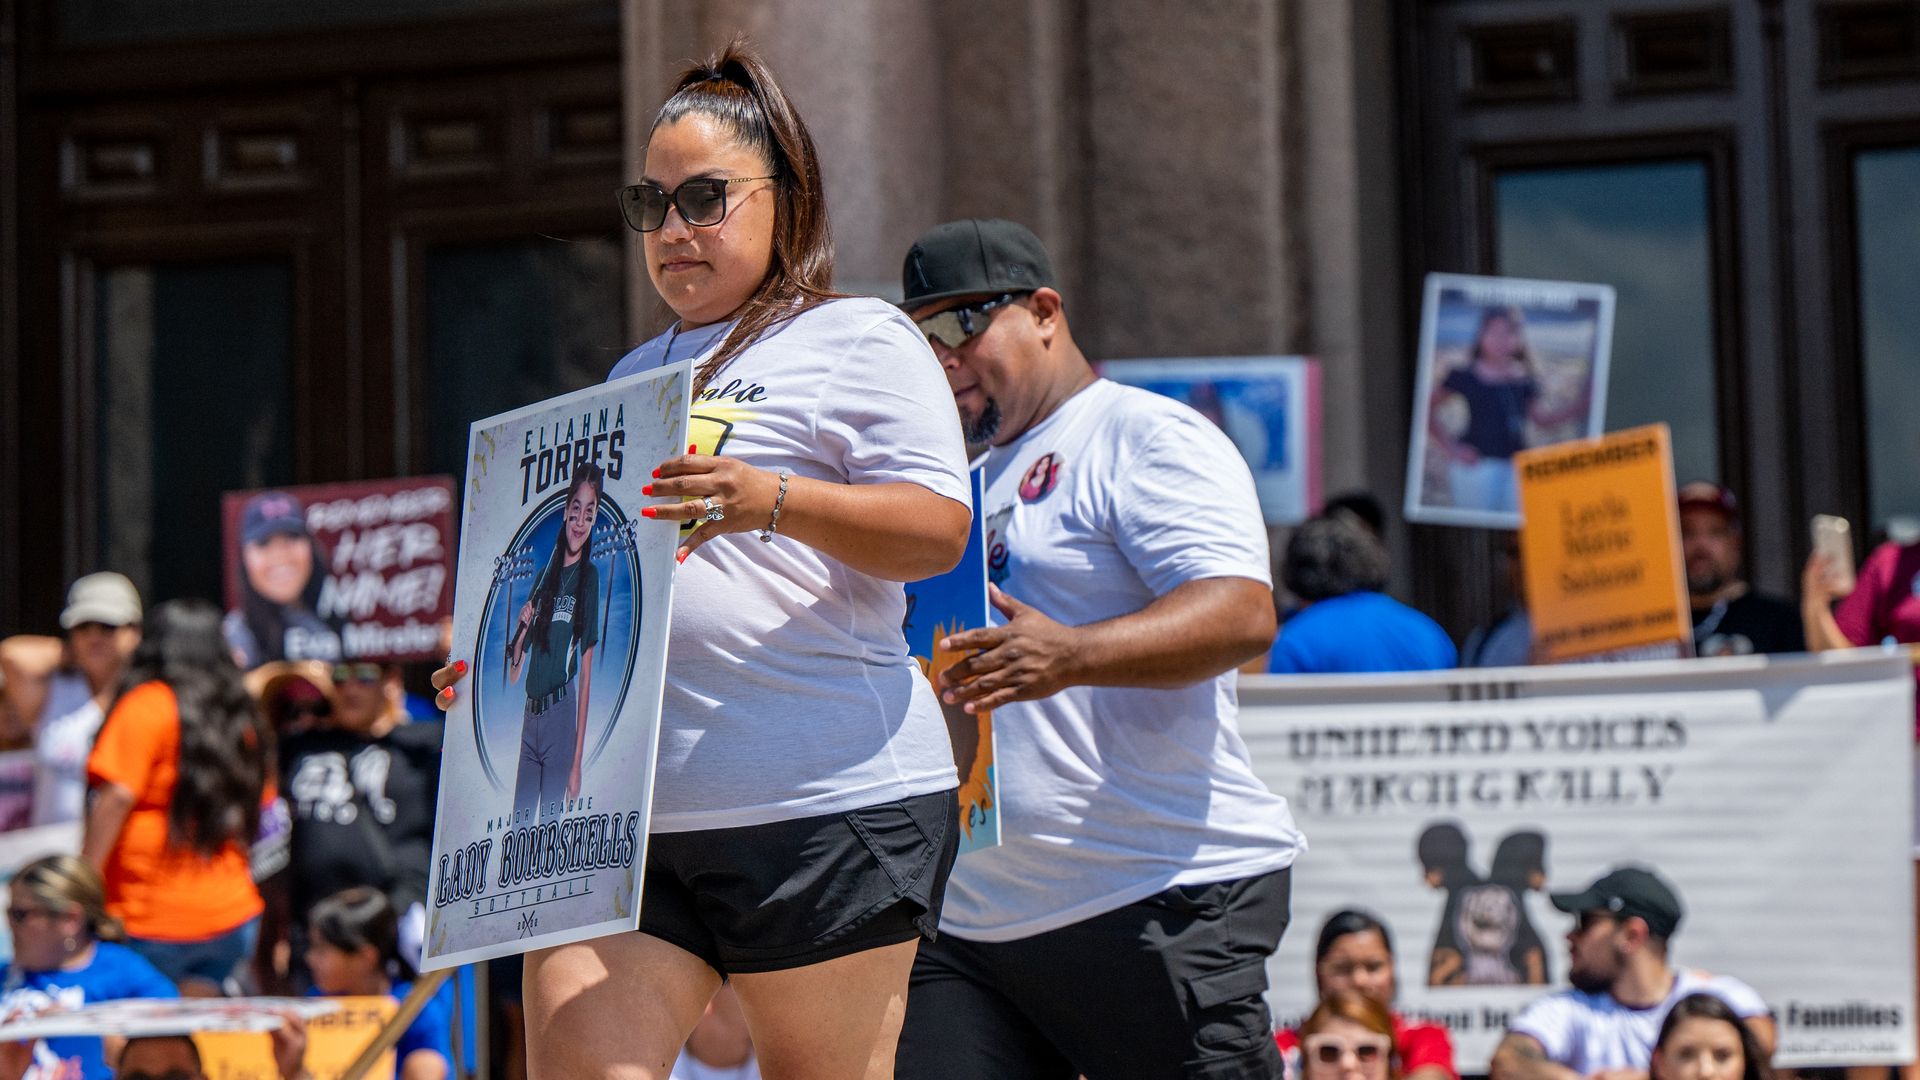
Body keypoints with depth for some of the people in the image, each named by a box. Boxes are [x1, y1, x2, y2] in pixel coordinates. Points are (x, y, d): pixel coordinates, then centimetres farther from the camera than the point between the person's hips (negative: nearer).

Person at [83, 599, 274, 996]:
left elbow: (116, 798, -14)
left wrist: (83, 886, -12)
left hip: (150, 922, -6)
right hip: (233, 915, 6)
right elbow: (259, 806, 18)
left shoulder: (147, 706, -7)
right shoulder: (241, 717, 12)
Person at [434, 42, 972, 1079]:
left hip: (823, 805, -6)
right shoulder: (637, 374, 25)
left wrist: (774, 500, -25)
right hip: (615, 807, 6)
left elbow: (938, 528, -10)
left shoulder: (858, 338, 3)